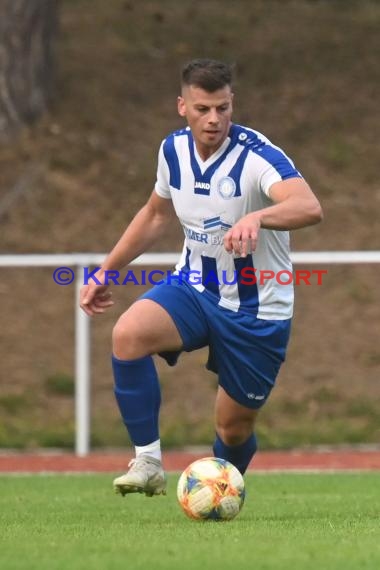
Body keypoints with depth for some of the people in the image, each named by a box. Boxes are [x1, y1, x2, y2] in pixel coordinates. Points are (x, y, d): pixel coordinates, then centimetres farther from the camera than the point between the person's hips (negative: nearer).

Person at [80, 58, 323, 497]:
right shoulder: (174, 150, -2)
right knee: (128, 334, -28)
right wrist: (105, 272, 19)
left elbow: (309, 207, -42)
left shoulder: (257, 156, -22)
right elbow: (157, 214, 18)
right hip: (193, 290, 4)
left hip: (256, 311, -4)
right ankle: (147, 463, -21)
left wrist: (256, 218, -62)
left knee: (233, 428, 5)